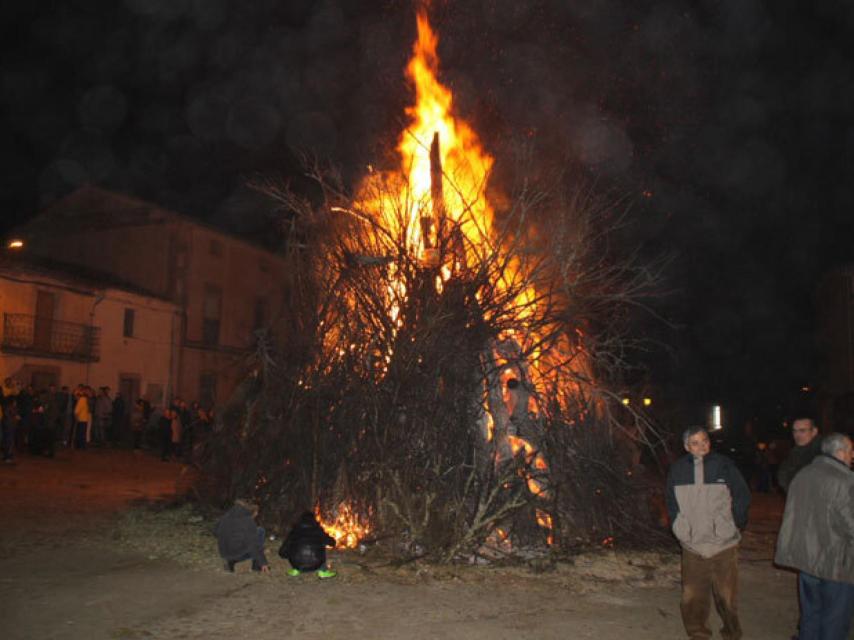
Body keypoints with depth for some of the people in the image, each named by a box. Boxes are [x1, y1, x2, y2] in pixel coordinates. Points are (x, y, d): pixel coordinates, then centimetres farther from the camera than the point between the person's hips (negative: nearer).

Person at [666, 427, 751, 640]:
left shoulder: (724, 465, -5)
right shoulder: (677, 469, 1)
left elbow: (742, 496, 4)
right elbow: (672, 503, 14)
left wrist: (735, 524, 3)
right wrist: (680, 528, 8)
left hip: (723, 544, -2)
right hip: (692, 546, 2)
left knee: (726, 596, 7)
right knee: (692, 598, 5)